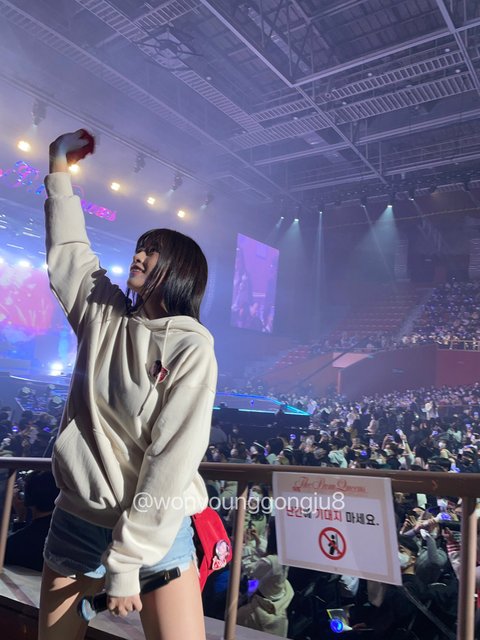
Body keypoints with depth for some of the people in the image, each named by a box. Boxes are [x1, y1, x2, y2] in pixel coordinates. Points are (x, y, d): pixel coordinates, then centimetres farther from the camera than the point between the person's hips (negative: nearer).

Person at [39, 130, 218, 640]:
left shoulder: (191, 346, -15)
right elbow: (67, 245, 13)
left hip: (157, 529, -4)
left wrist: (125, 563, -17)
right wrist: (60, 164, 19)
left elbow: (173, 462, -18)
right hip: (76, 519, 5)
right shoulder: (102, 315, 0)